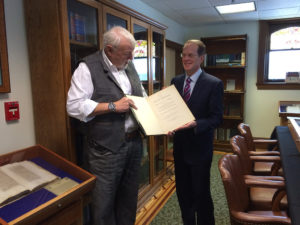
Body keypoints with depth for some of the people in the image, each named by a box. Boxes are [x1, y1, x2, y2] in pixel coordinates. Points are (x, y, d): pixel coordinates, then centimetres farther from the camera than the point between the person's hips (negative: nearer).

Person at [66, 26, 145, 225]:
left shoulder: (129, 65, 10)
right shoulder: (88, 67, -11)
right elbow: (74, 106, -17)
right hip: (106, 148, -6)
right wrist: (112, 106, -21)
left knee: (129, 197, 21)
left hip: (135, 142, 7)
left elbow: (142, 96, 19)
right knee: (104, 202, 8)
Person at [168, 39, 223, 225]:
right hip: (179, 146, 5)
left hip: (199, 148, -5)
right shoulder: (175, 81, 5)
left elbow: (216, 118, -13)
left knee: (201, 194, 9)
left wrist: (195, 124, -29)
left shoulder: (214, 84, -10)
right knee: (183, 192, 19)